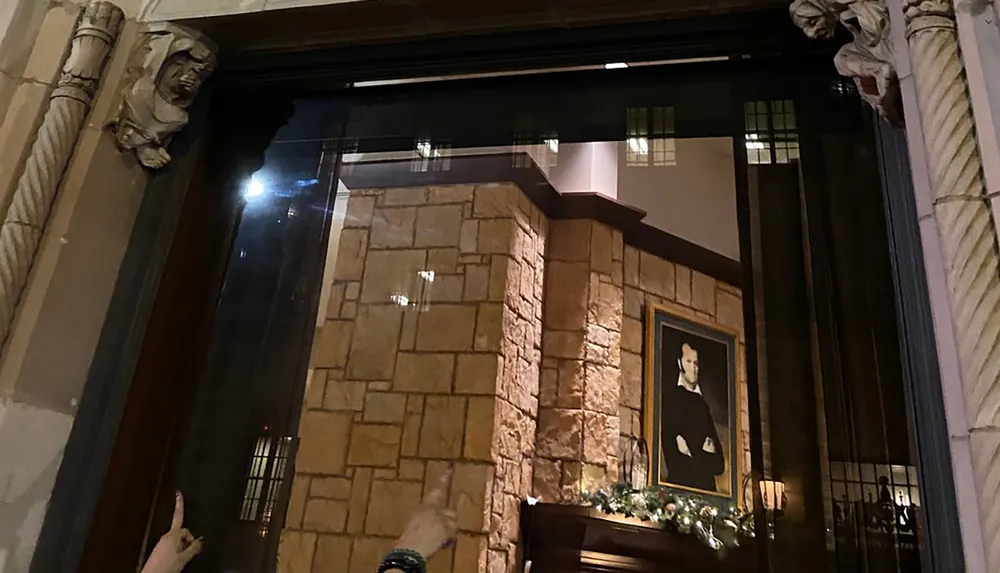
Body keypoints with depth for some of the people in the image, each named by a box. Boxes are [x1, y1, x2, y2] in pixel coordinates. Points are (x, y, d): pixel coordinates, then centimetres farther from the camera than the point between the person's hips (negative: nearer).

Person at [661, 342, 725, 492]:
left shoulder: (703, 403, 19)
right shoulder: (669, 396, 2)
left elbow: (719, 462, 12)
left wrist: (691, 451, -5)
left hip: (707, 484, 5)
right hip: (680, 481, -5)